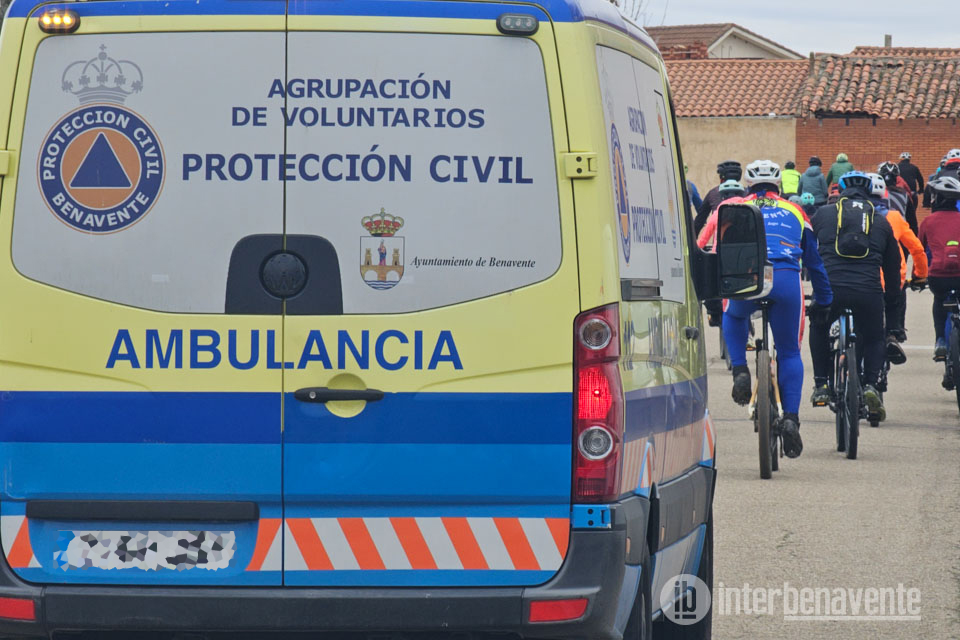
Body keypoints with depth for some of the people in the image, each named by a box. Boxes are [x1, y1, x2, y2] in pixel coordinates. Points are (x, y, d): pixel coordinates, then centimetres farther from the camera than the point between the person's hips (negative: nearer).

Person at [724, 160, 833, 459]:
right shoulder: (794, 213, 28)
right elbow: (814, 261, 34)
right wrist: (825, 300, 44)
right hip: (786, 280, 1)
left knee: (733, 317, 35)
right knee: (789, 352, 13)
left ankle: (740, 372, 14)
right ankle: (791, 418, -2)